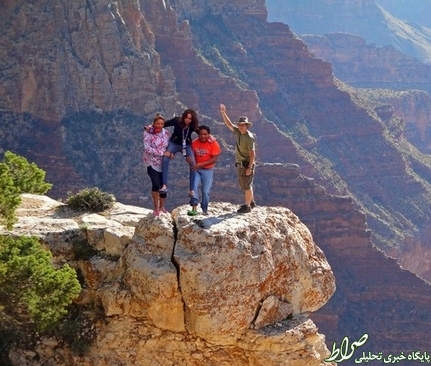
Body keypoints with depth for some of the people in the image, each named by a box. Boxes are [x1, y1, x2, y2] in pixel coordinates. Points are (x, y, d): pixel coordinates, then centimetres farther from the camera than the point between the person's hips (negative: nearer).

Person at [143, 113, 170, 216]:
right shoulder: (148, 133, -12)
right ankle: (156, 207, 0)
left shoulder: (166, 133, 2)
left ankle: (162, 206, 29)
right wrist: (162, 153, -23)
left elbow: (169, 146, 13)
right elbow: (147, 148, -20)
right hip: (151, 162, -4)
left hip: (163, 163, 4)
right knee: (156, 184, -20)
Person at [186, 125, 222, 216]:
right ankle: (194, 208, -18)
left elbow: (214, 159, -15)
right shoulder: (194, 143, -4)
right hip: (196, 169, 1)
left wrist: (200, 164, -23)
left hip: (207, 170, -1)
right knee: (194, 186, -16)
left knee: (206, 191, 1)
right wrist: (192, 163, -24)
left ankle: (205, 210, 17)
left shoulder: (213, 143, -11)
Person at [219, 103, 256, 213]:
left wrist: (250, 167, -24)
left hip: (247, 164, -9)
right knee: (244, 185, 19)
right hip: (240, 164, 9)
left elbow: (252, 153, -22)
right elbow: (229, 124, 10)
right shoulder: (238, 132, 4)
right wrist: (223, 113, 1)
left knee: (247, 185, -3)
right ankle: (251, 202, 33)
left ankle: (247, 206, 3)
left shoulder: (249, 137, -19)